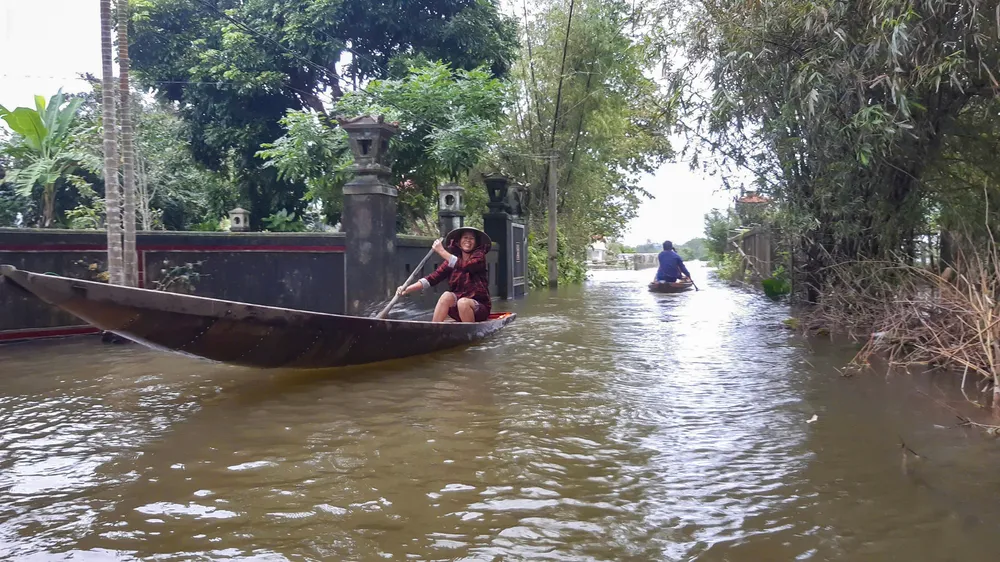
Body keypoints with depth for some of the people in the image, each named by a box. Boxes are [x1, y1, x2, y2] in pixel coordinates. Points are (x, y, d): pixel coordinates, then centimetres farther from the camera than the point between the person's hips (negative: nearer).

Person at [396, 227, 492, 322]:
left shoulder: (479, 256, -3)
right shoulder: (451, 260, 6)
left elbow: (465, 267, -25)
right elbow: (434, 277, -6)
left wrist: (442, 251, -23)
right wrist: (408, 289, -19)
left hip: (479, 307, -3)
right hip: (457, 309, 4)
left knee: (463, 302, -33)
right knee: (447, 296, -25)